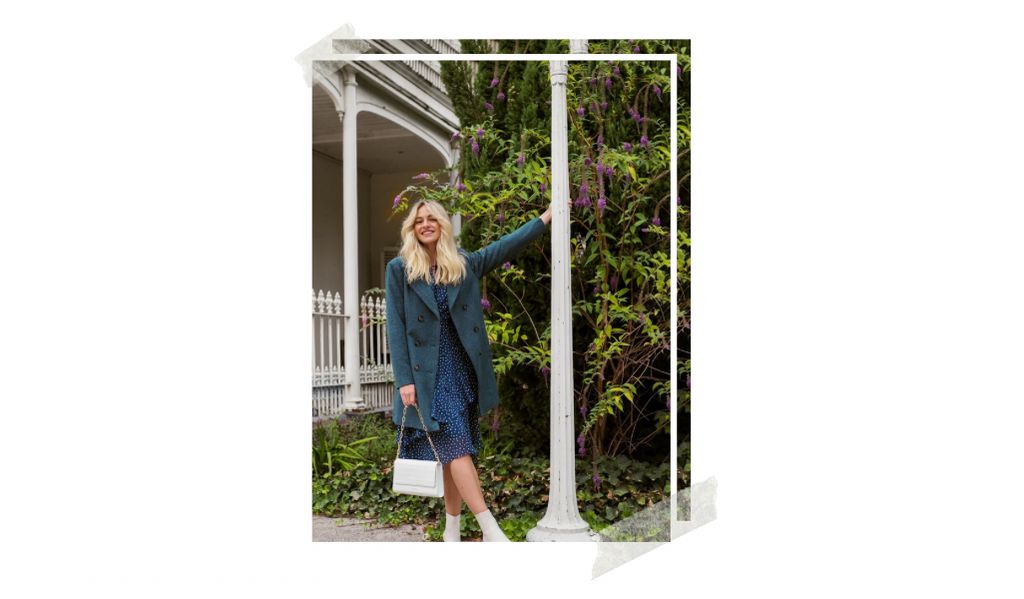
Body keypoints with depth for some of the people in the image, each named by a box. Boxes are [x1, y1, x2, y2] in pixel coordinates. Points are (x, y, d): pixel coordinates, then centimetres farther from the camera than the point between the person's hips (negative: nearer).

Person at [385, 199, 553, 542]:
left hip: (462, 369, 3)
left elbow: (506, 246, 11)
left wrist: (547, 216, 7)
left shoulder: (464, 264, 9)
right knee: (455, 448, -11)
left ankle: (452, 531, 17)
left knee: (454, 453, 6)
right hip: (427, 374, -3)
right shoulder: (399, 269, 2)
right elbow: (395, 327, -2)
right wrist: (404, 380, -8)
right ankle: (491, 530, -10)